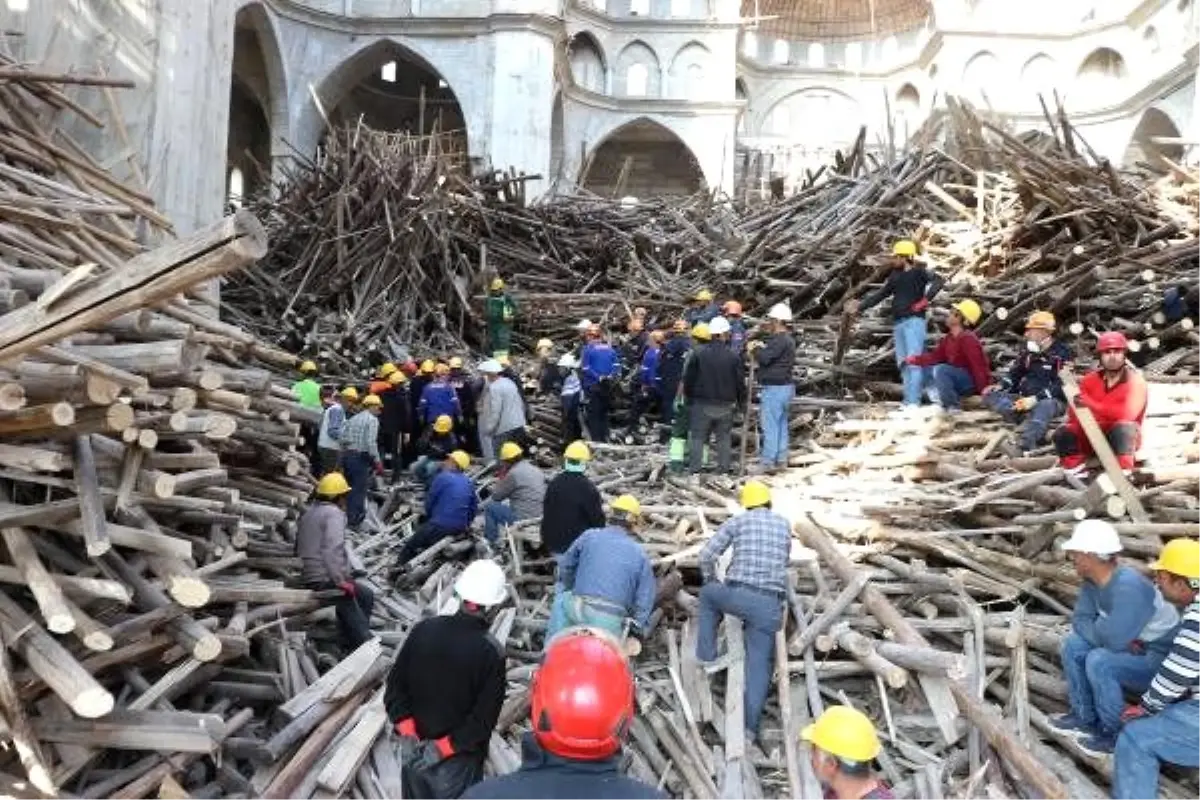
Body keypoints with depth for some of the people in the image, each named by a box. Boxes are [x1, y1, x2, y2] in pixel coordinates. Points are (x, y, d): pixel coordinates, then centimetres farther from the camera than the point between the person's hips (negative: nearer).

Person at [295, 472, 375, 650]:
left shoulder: (309, 512, 19)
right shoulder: (334, 513, -12)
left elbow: (300, 547, 26)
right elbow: (332, 550, -26)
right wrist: (340, 581, -22)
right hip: (326, 579, -9)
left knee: (366, 595, 20)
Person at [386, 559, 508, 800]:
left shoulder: (423, 629, -8)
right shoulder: (492, 653, -21)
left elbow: (395, 687, -5)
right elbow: (484, 719, -21)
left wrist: (407, 733, -7)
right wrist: (444, 748, -16)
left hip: (413, 750, 4)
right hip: (458, 760, -4)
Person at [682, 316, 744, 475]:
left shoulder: (698, 353, -8)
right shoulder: (733, 357, -6)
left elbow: (688, 378, -3)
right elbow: (740, 383, 0)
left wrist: (688, 396, 13)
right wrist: (741, 401, 15)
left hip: (702, 404, -1)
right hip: (725, 405, 1)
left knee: (697, 437, 7)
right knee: (724, 438, 13)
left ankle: (695, 470, 4)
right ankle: (724, 470, 15)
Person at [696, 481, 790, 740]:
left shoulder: (738, 521, 9)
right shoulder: (784, 524, 17)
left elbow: (706, 555, 3)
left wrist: (711, 581, 21)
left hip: (738, 595, -1)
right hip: (770, 603, 2)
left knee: (708, 594, 30)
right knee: (760, 663, 8)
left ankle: (706, 655, 27)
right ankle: (750, 727, 4)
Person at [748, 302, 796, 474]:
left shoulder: (780, 340, -18)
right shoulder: (787, 339, 16)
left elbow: (764, 358, -24)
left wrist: (755, 349, -6)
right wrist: (761, 347, 7)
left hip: (774, 388, -11)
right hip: (784, 387, 11)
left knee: (769, 426, -6)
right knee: (781, 424, 15)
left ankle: (767, 462, -3)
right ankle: (781, 460, 21)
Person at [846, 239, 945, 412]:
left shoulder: (920, 271, -2)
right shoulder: (895, 276, 18)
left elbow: (937, 281, -17)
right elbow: (880, 294, 24)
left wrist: (925, 299, -25)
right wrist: (860, 305, 19)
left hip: (914, 320, -7)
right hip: (898, 323, 7)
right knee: (902, 362, 4)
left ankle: (913, 401, -15)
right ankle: (909, 400, 7)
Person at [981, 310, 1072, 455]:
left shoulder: (1061, 353, -8)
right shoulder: (1030, 352, 13)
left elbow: (1061, 385, -17)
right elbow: (1015, 373, 18)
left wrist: (1036, 399, -27)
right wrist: (1000, 385, -4)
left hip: (1052, 400, -7)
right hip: (1026, 398, 7)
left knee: (1044, 407, -43)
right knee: (990, 395, -12)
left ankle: (1024, 446, -63)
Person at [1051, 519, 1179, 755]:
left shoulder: (1129, 587, -32)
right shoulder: (1092, 581, -4)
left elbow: (1113, 638, -36)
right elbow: (1080, 619, -3)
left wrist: (1097, 626, -14)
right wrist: (1113, 637, -19)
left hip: (1160, 660, -9)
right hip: (1132, 646, 9)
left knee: (1099, 662, -27)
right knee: (1073, 644, 3)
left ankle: (1115, 734, -8)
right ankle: (1085, 718, 12)